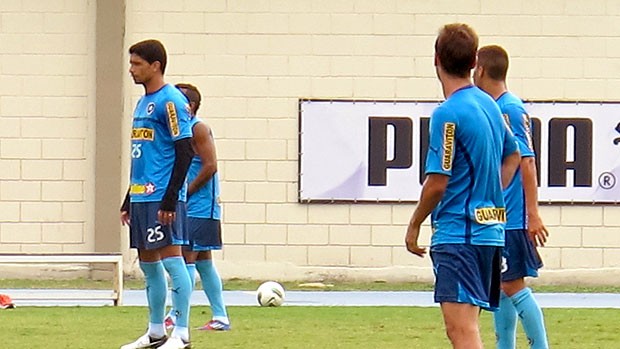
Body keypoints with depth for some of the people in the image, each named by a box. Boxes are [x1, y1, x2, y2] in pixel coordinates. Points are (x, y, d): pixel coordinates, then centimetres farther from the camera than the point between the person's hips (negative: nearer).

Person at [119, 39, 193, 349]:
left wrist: (170, 199, -20)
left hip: (161, 198, -10)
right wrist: (128, 201, 23)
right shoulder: (142, 103, 18)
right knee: (147, 263, 12)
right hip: (141, 196, 10)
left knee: (170, 258, -10)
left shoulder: (170, 101, -10)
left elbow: (185, 152, -16)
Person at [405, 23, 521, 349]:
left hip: (458, 233, -9)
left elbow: (436, 184, -14)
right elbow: (512, 155, 28)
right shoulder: (489, 105, 11)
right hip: (490, 229, 9)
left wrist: (414, 225, 0)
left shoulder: (447, 114, -14)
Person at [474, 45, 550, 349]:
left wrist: (533, 214, -21)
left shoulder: (511, 109, -14)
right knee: (499, 286, 12)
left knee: (513, 286, -8)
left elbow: (527, 163, -18)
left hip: (512, 219, -9)